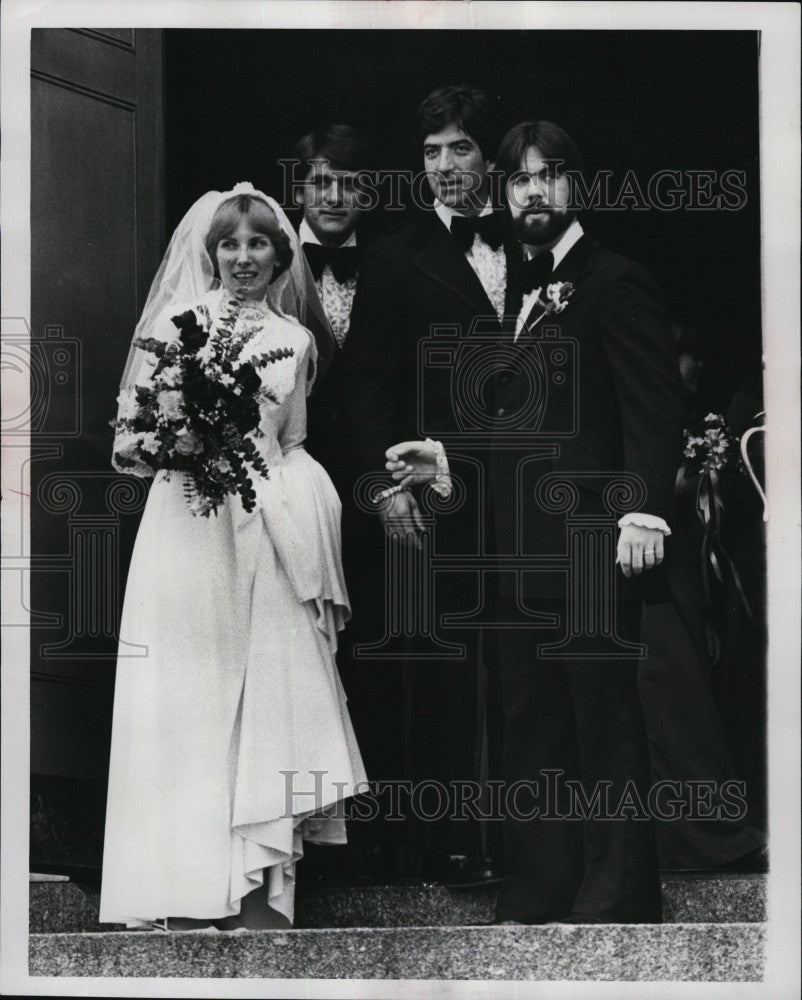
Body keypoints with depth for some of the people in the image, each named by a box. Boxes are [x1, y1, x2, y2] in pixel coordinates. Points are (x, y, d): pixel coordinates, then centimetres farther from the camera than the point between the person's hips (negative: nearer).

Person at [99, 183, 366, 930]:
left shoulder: (295, 340, 13)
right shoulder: (176, 321, 5)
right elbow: (132, 431, 4)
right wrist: (147, 445, -16)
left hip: (265, 533, 3)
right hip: (185, 525, -2)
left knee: (268, 687, -2)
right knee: (186, 692, -3)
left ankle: (260, 888, 2)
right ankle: (187, 892, 1)